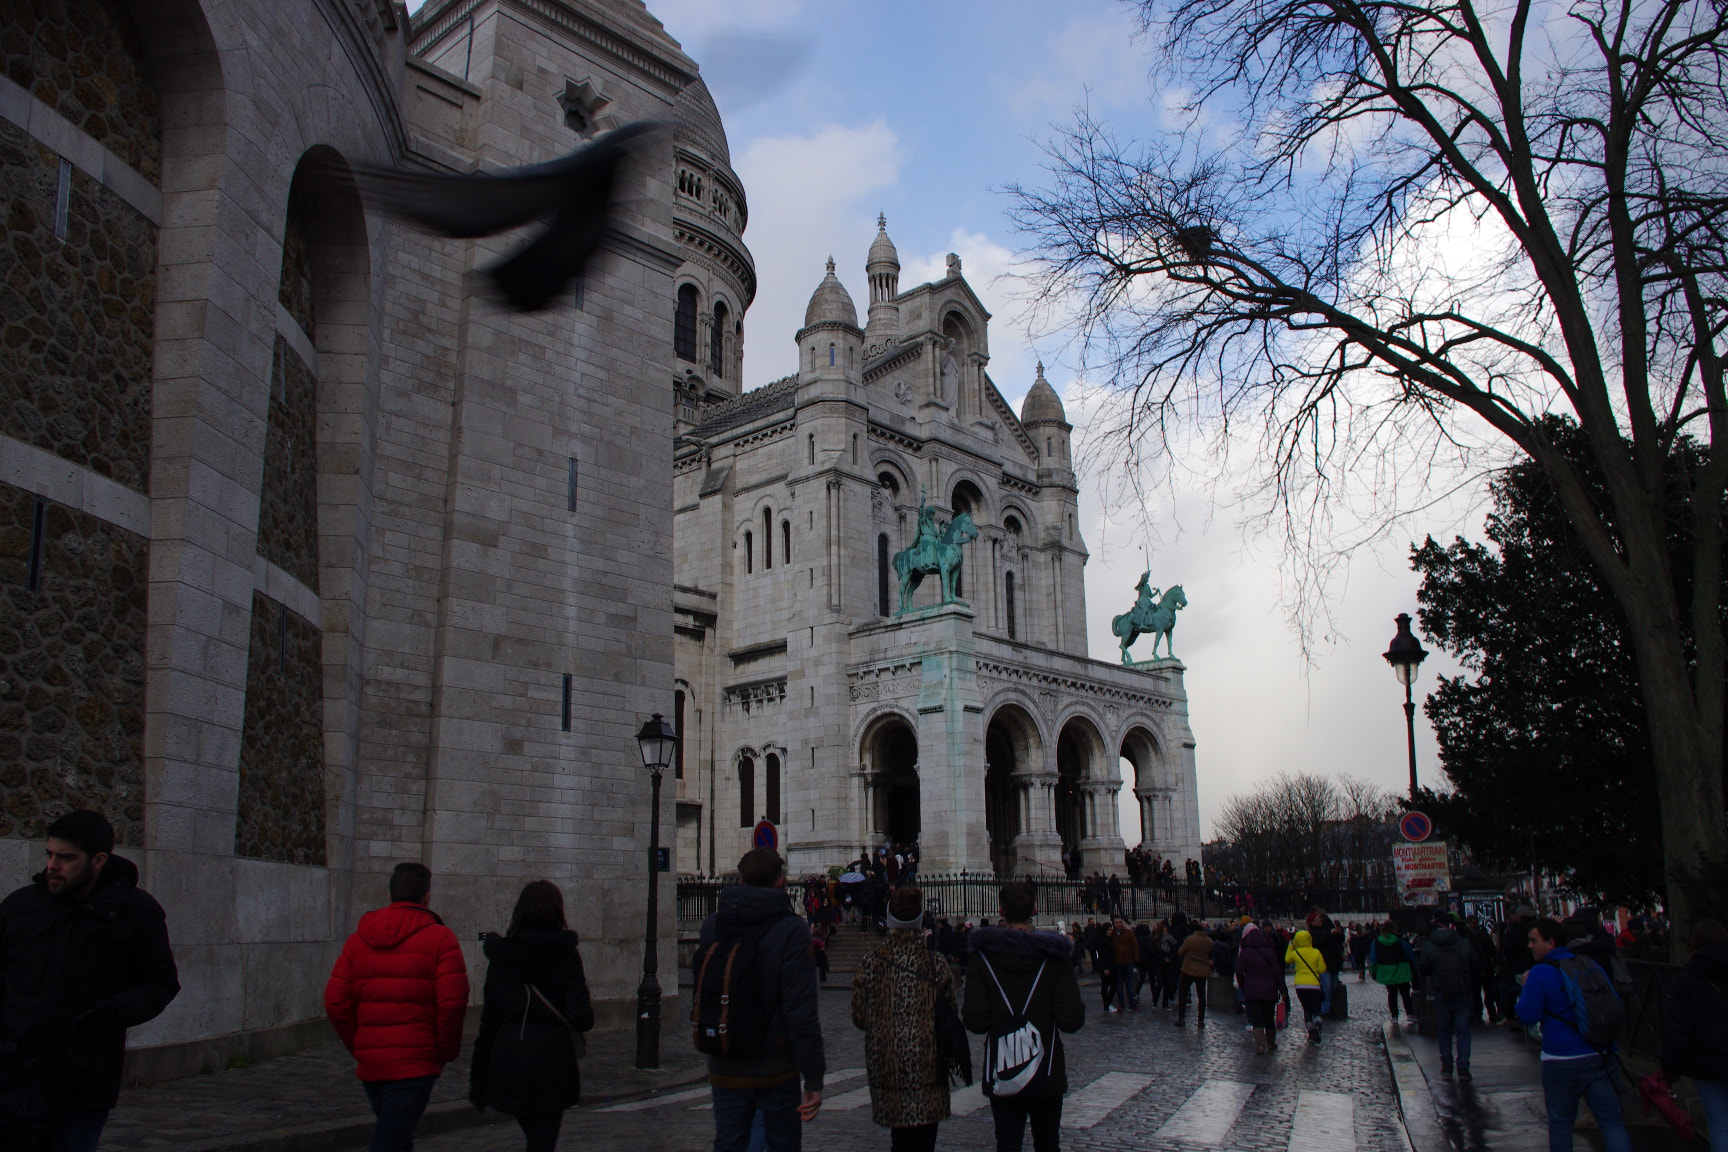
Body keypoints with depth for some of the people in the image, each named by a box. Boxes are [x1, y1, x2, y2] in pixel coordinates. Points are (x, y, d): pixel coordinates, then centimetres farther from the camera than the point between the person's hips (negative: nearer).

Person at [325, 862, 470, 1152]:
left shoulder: (358, 939, 9)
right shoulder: (439, 938, -6)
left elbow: (335, 1002, 4)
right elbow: (453, 1001, -14)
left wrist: (358, 1048, 12)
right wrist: (446, 1051, -1)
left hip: (369, 1063, 6)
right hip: (415, 1062, -5)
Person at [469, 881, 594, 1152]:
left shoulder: (501, 955, 4)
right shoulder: (566, 954, -6)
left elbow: (489, 1019, 6)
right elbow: (581, 1017, -13)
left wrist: (478, 1080, 11)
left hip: (507, 1058, 4)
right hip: (551, 1057, -4)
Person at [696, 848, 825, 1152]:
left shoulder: (711, 926, 0)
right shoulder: (790, 932, -14)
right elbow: (801, 1010, -18)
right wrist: (814, 1080, -13)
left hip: (725, 1069, 3)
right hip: (776, 1070, -3)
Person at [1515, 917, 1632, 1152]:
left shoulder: (1540, 973, -10)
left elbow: (1527, 1017, -9)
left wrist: (1525, 987, 6)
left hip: (1561, 1060, -4)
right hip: (1600, 1057, 4)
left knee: (1560, 1123, 9)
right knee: (1612, 1121, 4)